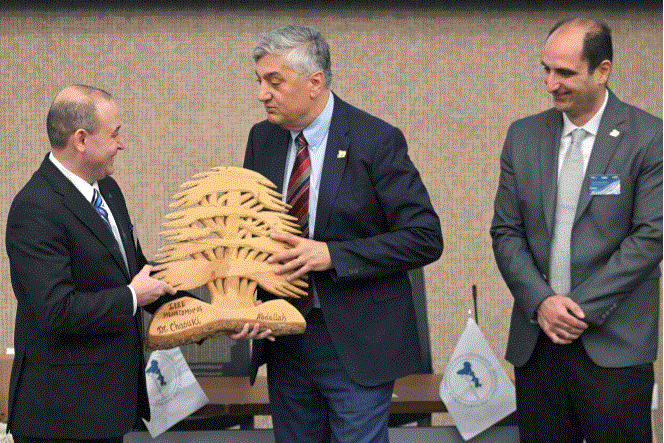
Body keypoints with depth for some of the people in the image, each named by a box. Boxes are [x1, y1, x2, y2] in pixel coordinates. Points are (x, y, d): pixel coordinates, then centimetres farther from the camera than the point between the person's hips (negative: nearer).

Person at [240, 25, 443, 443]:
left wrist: (332, 255, -22)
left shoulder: (376, 141, -12)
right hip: (284, 340, 5)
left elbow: (425, 238, -14)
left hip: (357, 343, -5)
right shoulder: (262, 139, 5)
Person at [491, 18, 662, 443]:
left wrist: (582, 308, -12)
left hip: (614, 346, -4)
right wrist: (540, 301, -7)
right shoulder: (523, 136, 10)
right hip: (536, 342, 4)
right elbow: (506, 232, 9)